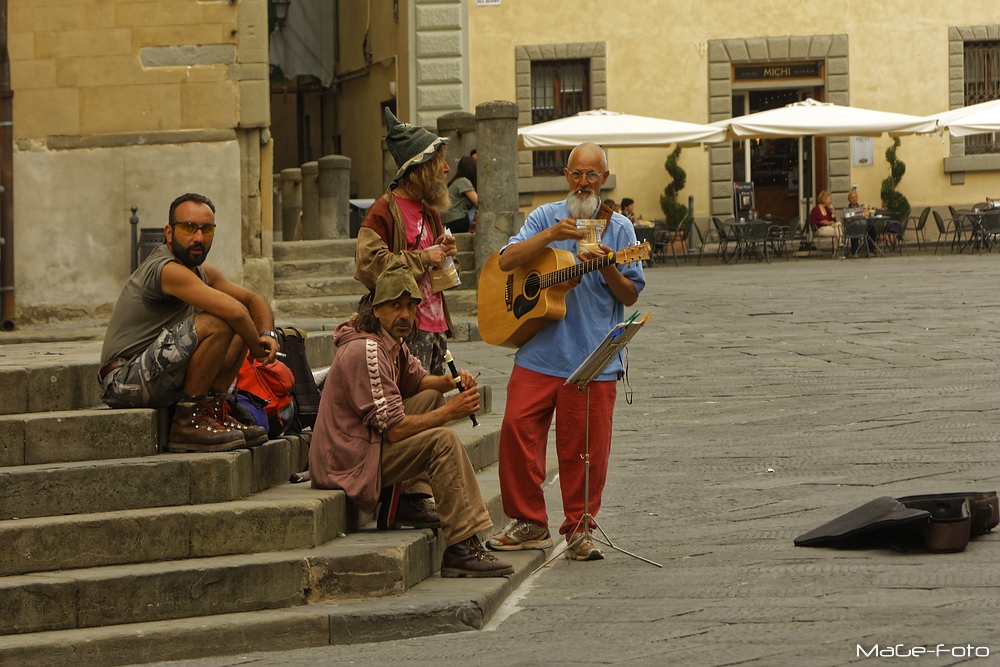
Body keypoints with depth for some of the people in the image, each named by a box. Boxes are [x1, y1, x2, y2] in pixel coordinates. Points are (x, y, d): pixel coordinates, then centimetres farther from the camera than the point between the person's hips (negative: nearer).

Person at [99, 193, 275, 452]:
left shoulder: (203, 273, 12)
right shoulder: (168, 270, -19)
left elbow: (254, 302, 19)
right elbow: (233, 311, -29)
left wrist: (267, 335, -2)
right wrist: (256, 348, -12)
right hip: (124, 380, -10)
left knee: (241, 329, 9)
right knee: (217, 324, -25)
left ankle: (214, 410, 5)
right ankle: (188, 421, -17)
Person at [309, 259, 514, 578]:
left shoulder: (392, 341, 9)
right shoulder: (365, 351, -22)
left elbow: (417, 380, 27)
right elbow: (394, 429, -25)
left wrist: (452, 380, 5)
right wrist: (449, 412, -16)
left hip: (367, 442, 10)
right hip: (349, 463, -10)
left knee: (431, 398, 14)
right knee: (443, 440, -22)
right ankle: (461, 550, -25)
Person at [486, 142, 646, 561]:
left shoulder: (618, 228, 7)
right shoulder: (546, 217, 8)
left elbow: (631, 295, 5)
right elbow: (506, 261, -4)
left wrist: (607, 268, -14)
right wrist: (550, 236, -17)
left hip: (594, 358, -1)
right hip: (539, 353, 1)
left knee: (586, 449, -1)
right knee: (517, 429, -8)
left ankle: (579, 529, 13)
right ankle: (530, 524, 4)